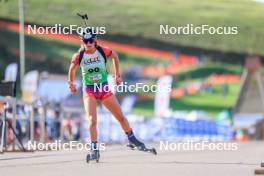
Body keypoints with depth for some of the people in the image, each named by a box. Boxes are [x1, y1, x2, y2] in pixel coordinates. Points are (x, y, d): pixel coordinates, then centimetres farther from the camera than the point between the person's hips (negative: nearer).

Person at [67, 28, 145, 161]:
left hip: (104, 88, 2)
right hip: (89, 91, -2)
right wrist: (71, 83, 12)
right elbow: (72, 69, 8)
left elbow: (115, 56, 10)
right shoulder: (79, 56, -11)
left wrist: (117, 74, 11)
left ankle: (131, 139, 30)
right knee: (92, 120, -19)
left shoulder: (103, 51, -11)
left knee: (121, 116, 9)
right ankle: (94, 150, -13)